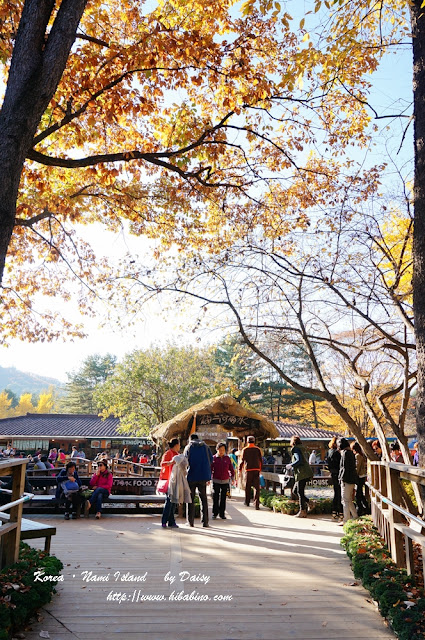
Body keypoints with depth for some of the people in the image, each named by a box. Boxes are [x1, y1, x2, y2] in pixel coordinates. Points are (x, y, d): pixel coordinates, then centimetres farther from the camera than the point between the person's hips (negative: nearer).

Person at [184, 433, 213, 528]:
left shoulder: (188, 447, 2)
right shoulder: (205, 446, 7)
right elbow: (211, 460, 5)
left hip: (191, 476, -1)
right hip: (203, 476, 1)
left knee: (191, 499, 7)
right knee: (203, 499, 8)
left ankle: (190, 522, 7)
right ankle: (205, 522, 5)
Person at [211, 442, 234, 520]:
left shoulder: (227, 458, 3)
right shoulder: (214, 458, -3)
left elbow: (231, 468, 13)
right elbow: (210, 469, -2)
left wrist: (232, 475, 6)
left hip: (225, 481, 2)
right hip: (216, 481, -2)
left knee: (223, 498, 8)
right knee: (215, 498, 0)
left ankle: (222, 513, 17)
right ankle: (215, 513, 10)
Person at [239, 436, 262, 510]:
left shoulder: (245, 450, -2)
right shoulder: (258, 449, 3)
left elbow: (242, 460, -3)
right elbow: (261, 460, 8)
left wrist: (240, 469, 8)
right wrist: (260, 469, 19)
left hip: (248, 470, -1)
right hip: (256, 470, 1)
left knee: (247, 487, 13)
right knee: (256, 487, -1)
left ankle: (247, 502, 25)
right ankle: (256, 504, -9)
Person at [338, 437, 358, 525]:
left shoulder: (345, 453, -14)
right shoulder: (351, 453, 14)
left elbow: (345, 468, -18)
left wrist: (342, 479, -15)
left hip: (347, 480, -9)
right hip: (352, 480, 9)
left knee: (345, 500, -2)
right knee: (349, 500, 18)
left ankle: (346, 520, 3)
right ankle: (355, 517, 23)